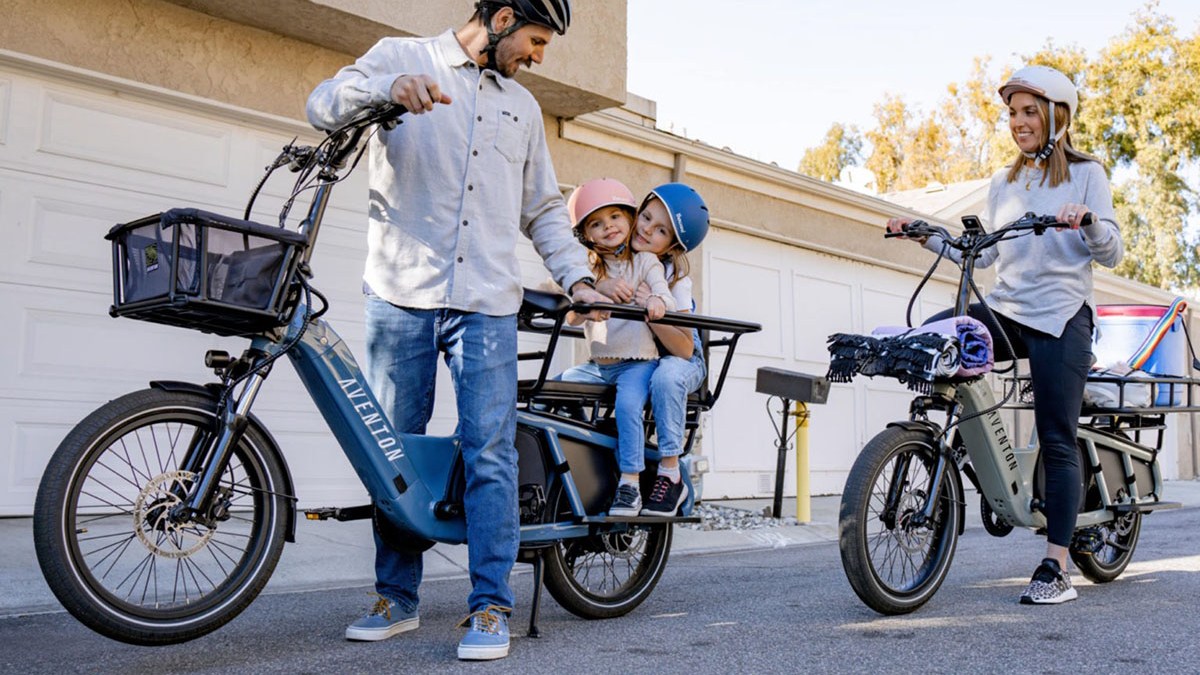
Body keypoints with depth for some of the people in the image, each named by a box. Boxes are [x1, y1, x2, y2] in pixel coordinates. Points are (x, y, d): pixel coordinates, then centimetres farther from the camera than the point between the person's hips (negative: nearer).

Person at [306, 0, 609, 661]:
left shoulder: (522, 106, 22)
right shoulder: (401, 55, 10)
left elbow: (544, 210, 23)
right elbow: (325, 103, -6)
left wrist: (578, 278, 11)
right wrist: (388, 87, -25)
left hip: (487, 303, 2)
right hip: (400, 293, -2)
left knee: (490, 452, -7)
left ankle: (490, 606, 0)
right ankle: (396, 598, 19)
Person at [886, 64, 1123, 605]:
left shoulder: (1086, 173, 6)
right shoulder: (1003, 184, 20)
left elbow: (1111, 254, -3)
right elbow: (981, 253, 12)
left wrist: (1088, 222, -24)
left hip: (1061, 317, -5)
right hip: (1005, 311, 5)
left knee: (1057, 440, -6)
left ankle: (1055, 570, -1)